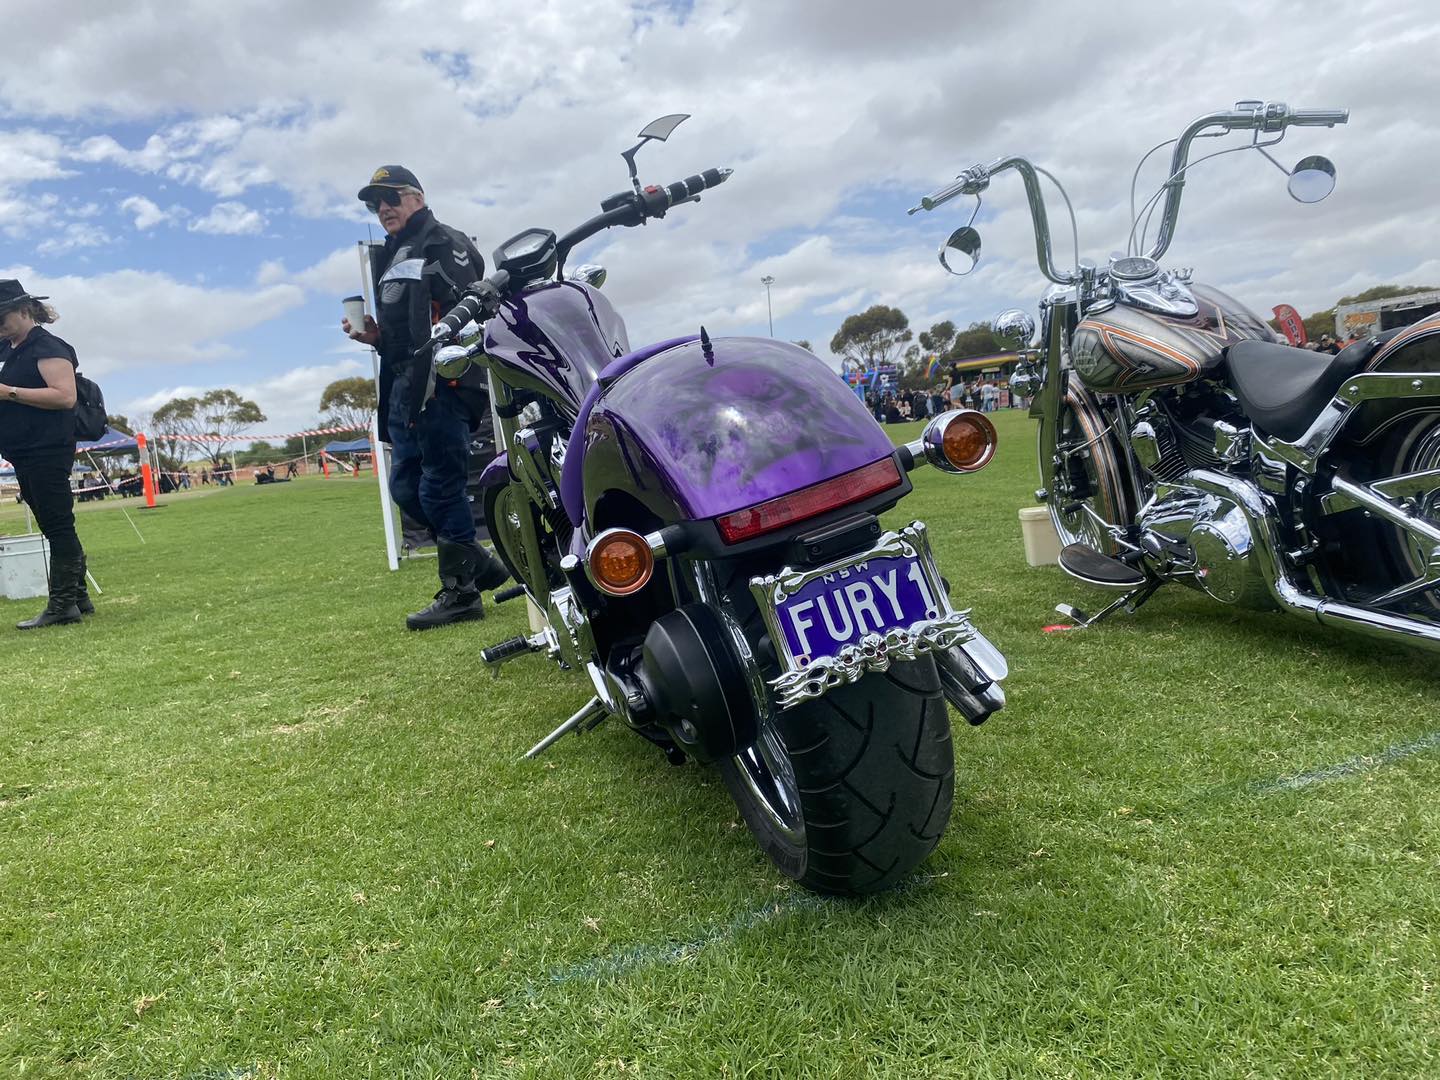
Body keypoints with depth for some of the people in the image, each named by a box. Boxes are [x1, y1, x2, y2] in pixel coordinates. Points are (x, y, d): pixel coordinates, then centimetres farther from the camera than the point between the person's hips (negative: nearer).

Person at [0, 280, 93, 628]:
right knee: (56, 528, 11)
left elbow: (65, 396, -21)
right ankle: (78, 598, 17)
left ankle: (62, 605, -6)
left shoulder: (47, 347, -9)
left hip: (47, 453, -10)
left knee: (57, 526, -8)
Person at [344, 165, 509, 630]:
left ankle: (460, 592, 0)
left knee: (439, 488, -9)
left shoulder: (442, 242, -2)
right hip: (405, 387, 10)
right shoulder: (392, 259, 26)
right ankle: (479, 562, 19)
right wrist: (375, 336, 8)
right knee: (406, 488, 9)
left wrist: (438, 370, -24)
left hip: (442, 385, -10)